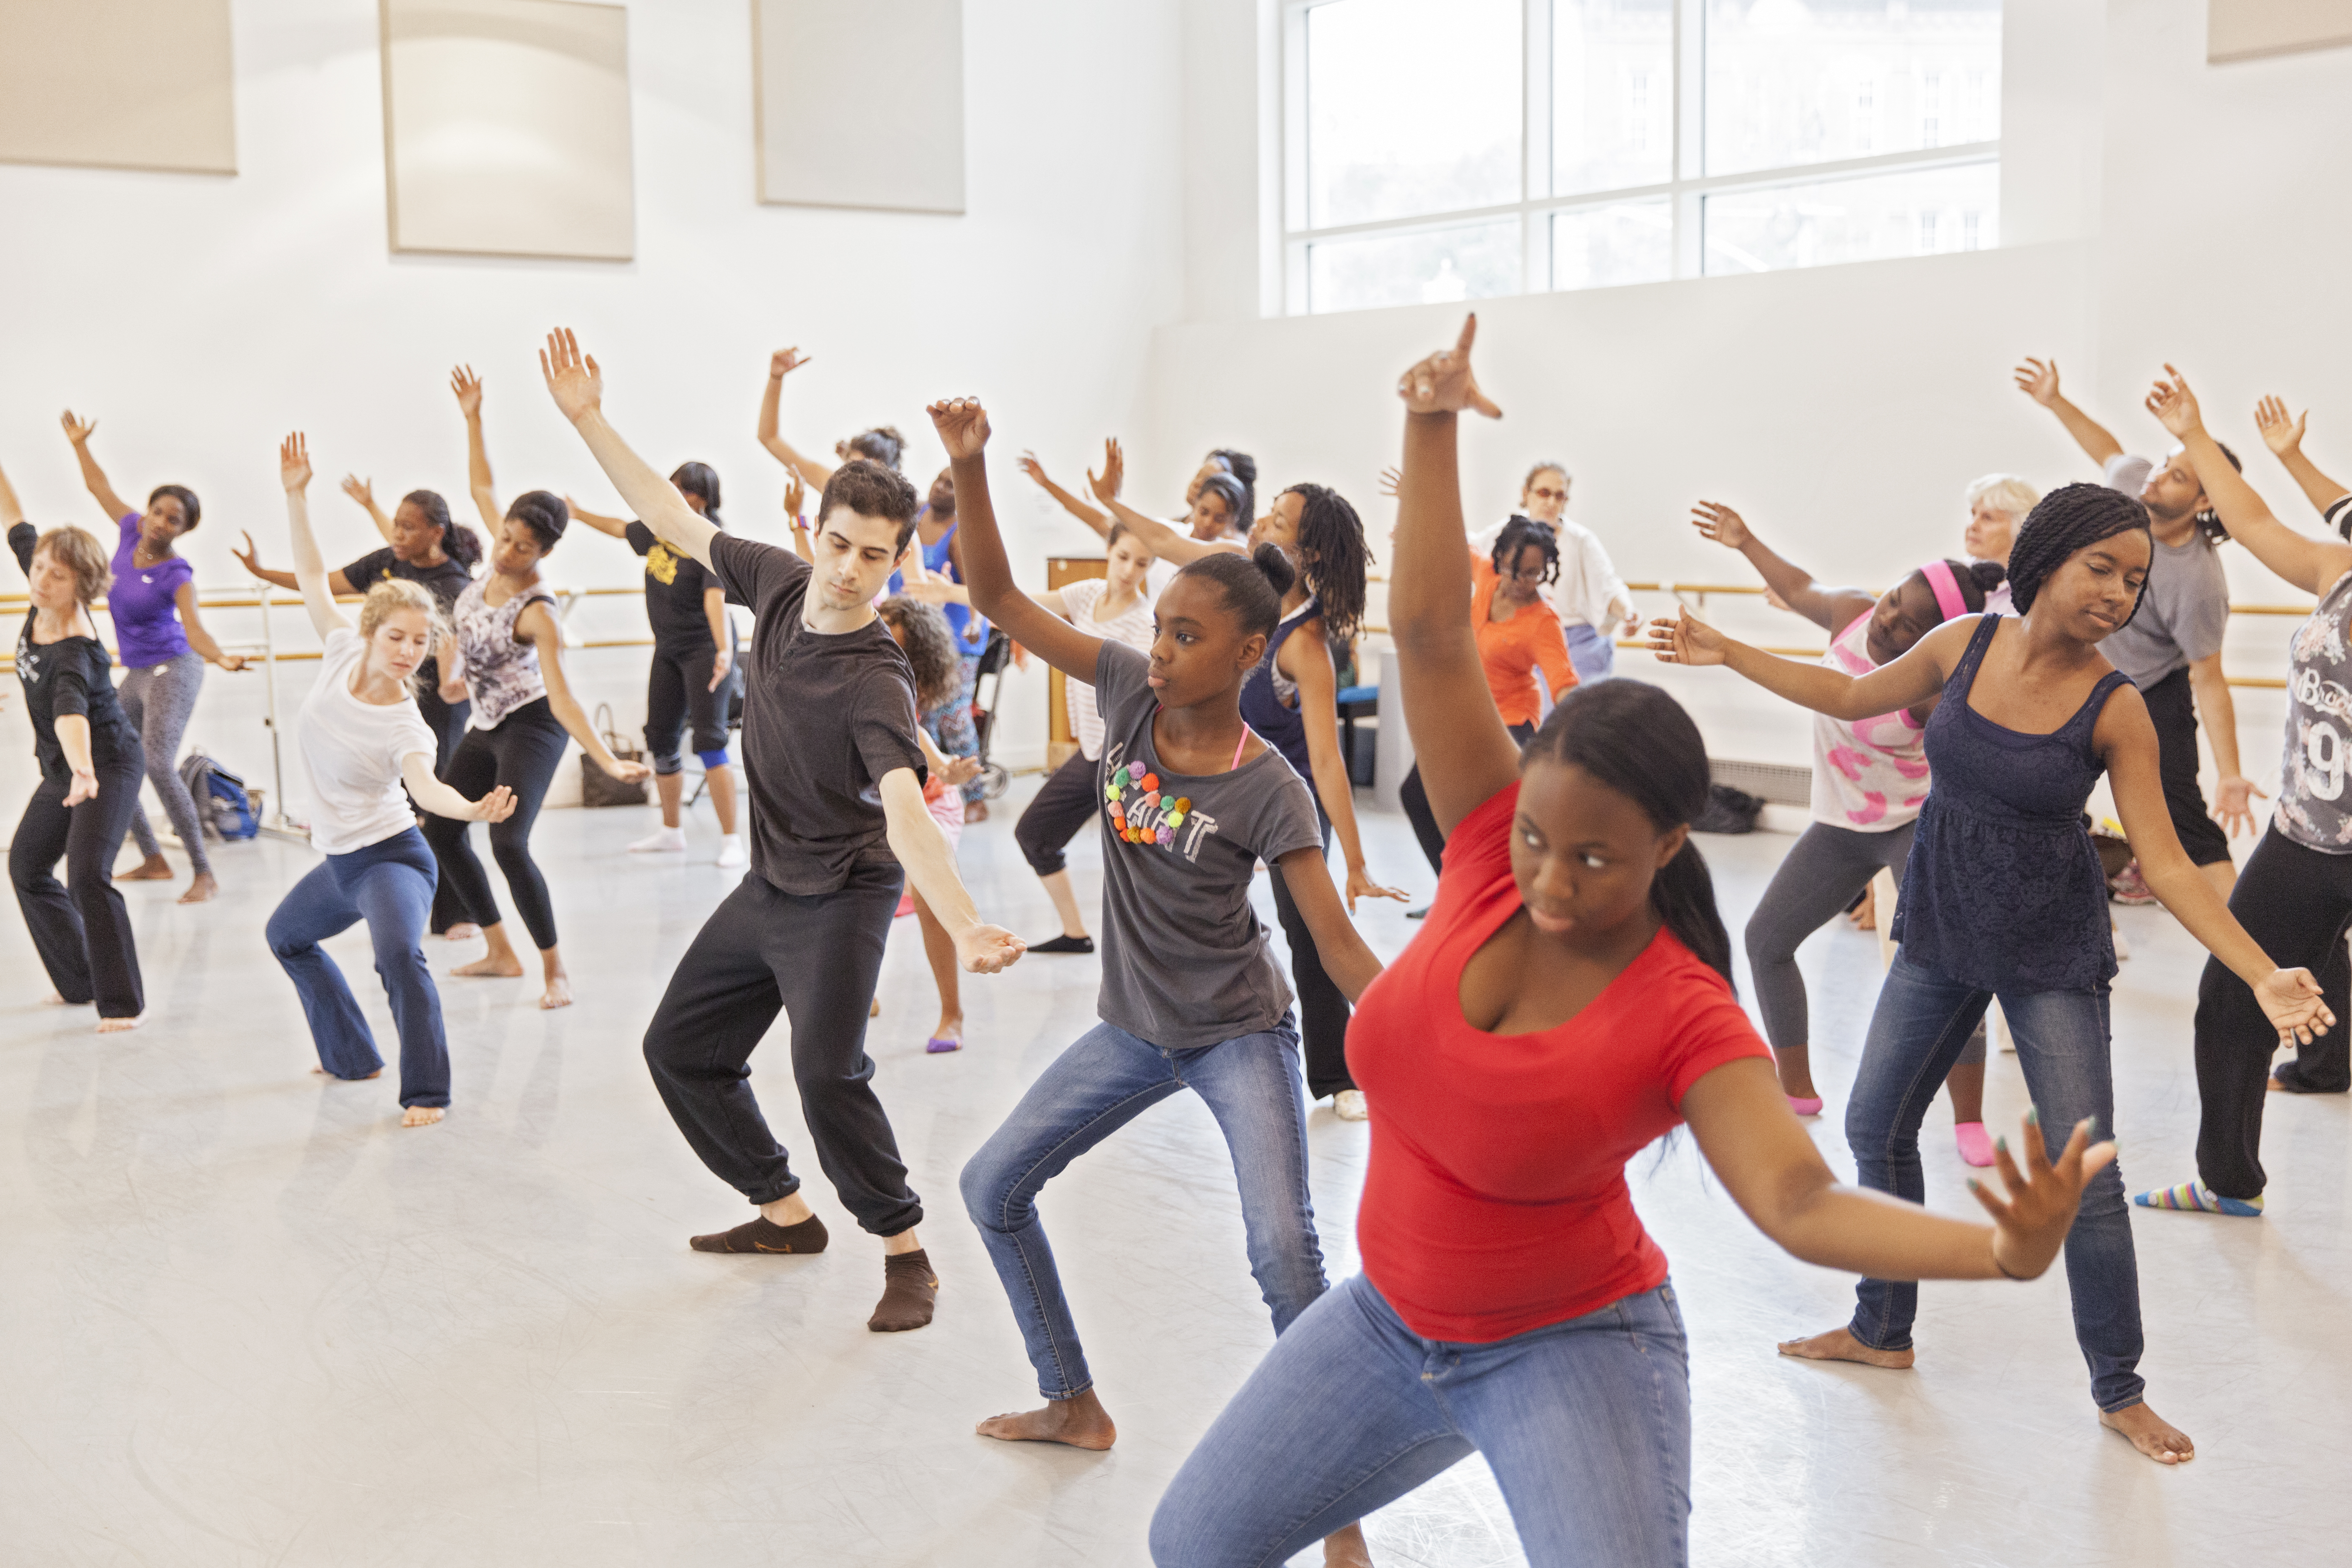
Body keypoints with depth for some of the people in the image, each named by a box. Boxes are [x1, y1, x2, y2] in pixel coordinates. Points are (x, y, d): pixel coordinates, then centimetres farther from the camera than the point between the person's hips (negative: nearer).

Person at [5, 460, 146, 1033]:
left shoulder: (73, 650, -31)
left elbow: (72, 711, -51)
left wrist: (83, 771, -68)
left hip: (109, 764, -10)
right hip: (63, 769, 10)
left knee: (87, 875, -22)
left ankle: (123, 1003, -14)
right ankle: (79, 983, 27)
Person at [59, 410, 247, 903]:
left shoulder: (176, 574, -18)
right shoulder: (132, 532, -1)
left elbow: (194, 629, -30)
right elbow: (99, 487, 14)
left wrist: (221, 658, -47)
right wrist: (79, 444, 15)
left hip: (172, 669, -8)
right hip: (137, 673, 8)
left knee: (159, 766, -23)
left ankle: (205, 874, -19)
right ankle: (154, 860, 23)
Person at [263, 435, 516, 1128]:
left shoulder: (406, 727, -23)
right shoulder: (344, 654, -9)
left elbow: (426, 787, -40)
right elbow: (313, 578, -3)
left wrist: (475, 809, -61)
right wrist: (296, 497, -10)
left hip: (390, 857, -8)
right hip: (340, 861, 8)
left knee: (398, 953, -34)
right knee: (287, 935, 29)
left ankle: (426, 1091, -25)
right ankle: (352, 1056, 41)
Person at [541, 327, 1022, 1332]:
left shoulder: (873, 683, -29)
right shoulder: (779, 582, -9)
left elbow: (906, 813, -43)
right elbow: (675, 523, 6)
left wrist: (964, 926, -60)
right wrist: (588, 420, 6)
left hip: (842, 896, -8)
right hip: (768, 885, 8)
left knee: (827, 1073, -23)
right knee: (681, 1048, 14)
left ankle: (907, 1254, -2)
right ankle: (785, 1214, 30)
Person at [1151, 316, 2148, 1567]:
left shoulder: (1687, 1020, -22)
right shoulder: (1495, 857, -12)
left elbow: (1803, 1206, -35)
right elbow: (1429, 631, -14)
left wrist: (2002, 1249, -53)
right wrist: (1432, 427, -20)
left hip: (1570, 1349, -5)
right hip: (1390, 1321, 5)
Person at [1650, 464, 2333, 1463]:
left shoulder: (2114, 709, -16)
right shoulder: (1966, 645, -7)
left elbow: (2166, 865, -16)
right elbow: (1854, 697, 10)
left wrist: (2263, 975, -26)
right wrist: (1726, 654, 11)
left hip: (2052, 955, -4)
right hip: (1939, 937, 4)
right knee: (1875, 1127, 11)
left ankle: (2121, 1392, 14)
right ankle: (1882, 1332, 32)